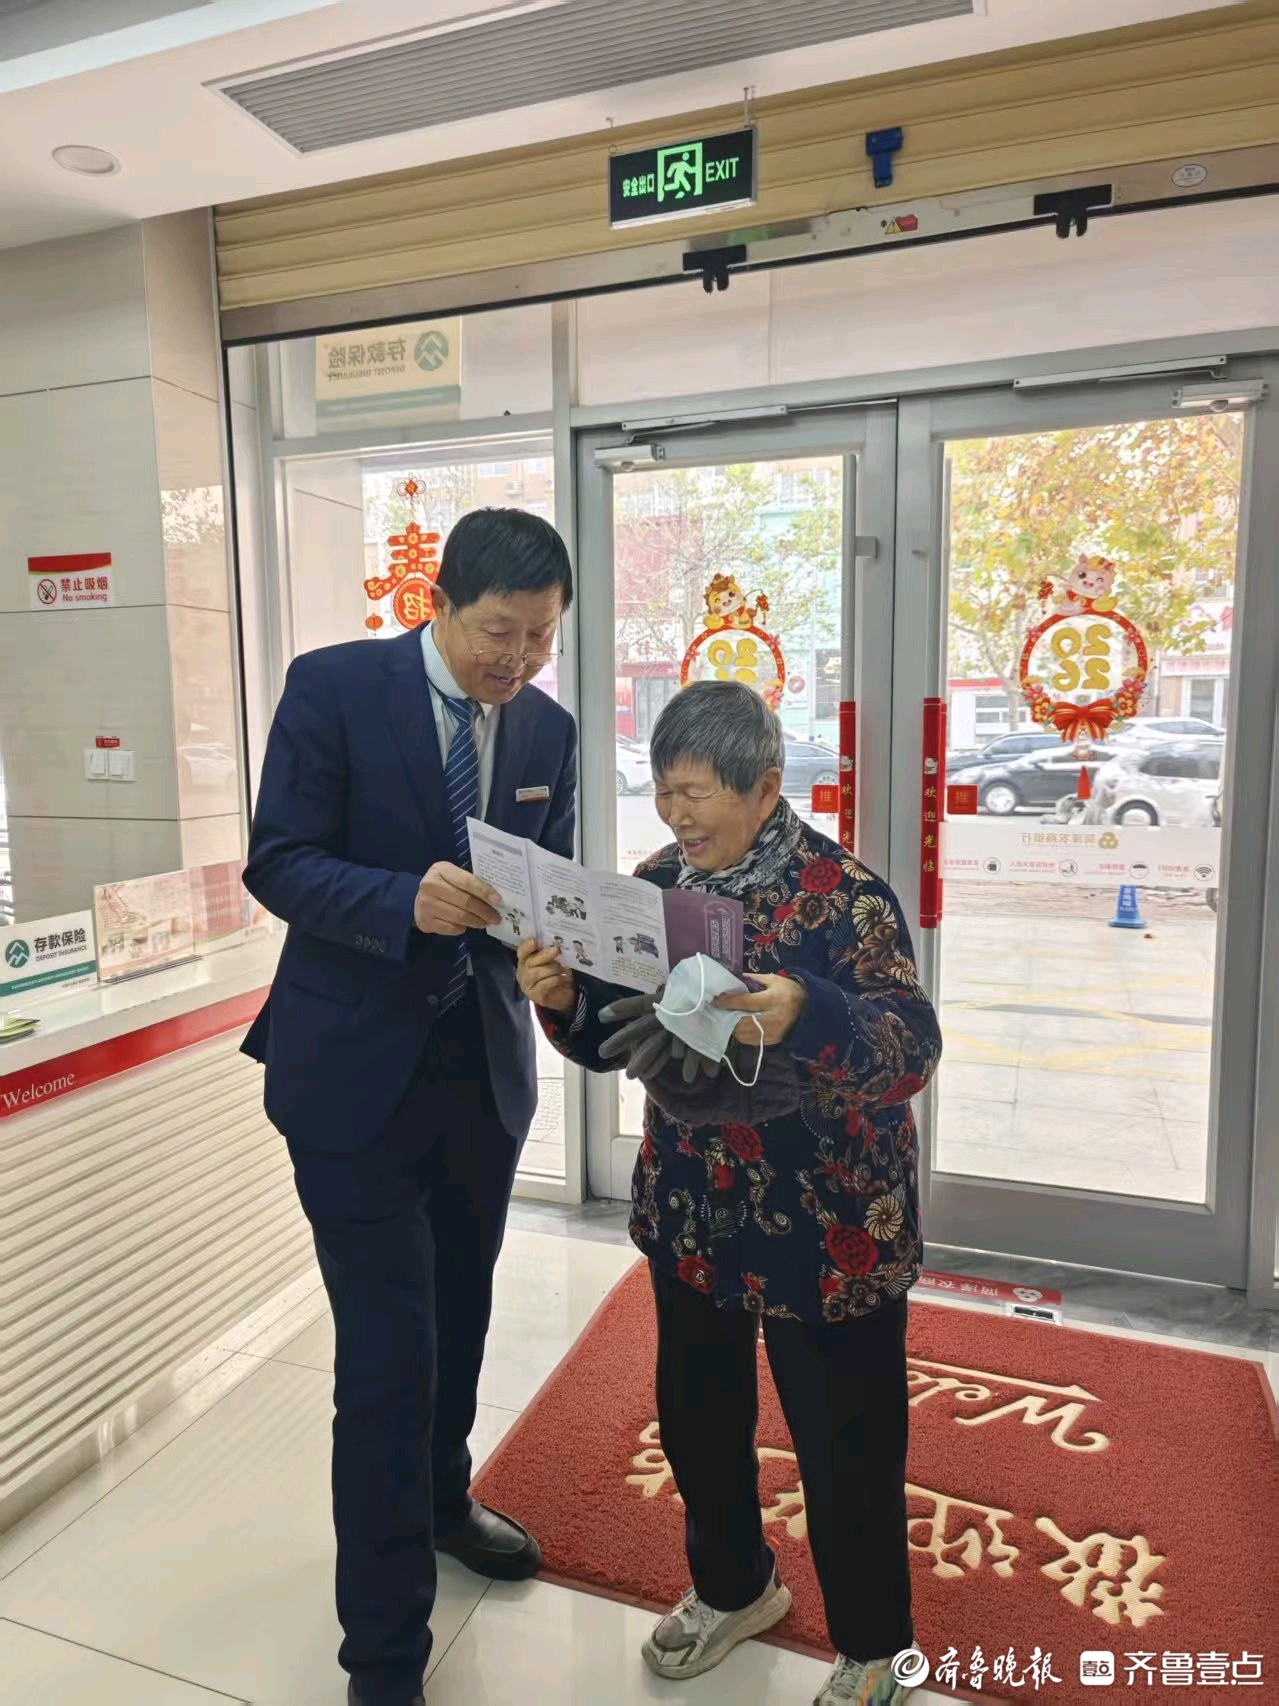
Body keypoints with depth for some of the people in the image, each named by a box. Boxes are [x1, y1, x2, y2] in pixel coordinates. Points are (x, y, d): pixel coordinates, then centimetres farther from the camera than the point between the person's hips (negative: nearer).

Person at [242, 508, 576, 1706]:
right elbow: (277, 863, -14)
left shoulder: (548, 728, 2)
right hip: (354, 1067, -5)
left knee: (460, 1315, 22)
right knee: (388, 1350, -1)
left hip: (484, 1062, 5)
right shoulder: (332, 686, -11)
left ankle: (443, 1500, 49)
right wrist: (407, 900, -31)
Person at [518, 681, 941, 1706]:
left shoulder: (843, 893, -19)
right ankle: (734, 1586, 49)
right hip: (691, 1210, 6)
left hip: (826, 1223, -5)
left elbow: (912, 1055, -25)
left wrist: (805, 1014, -43)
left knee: (843, 1441, 11)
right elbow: (612, 1042, 3)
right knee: (695, 1410, 21)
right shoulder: (657, 882, -1)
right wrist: (561, 999, -18)